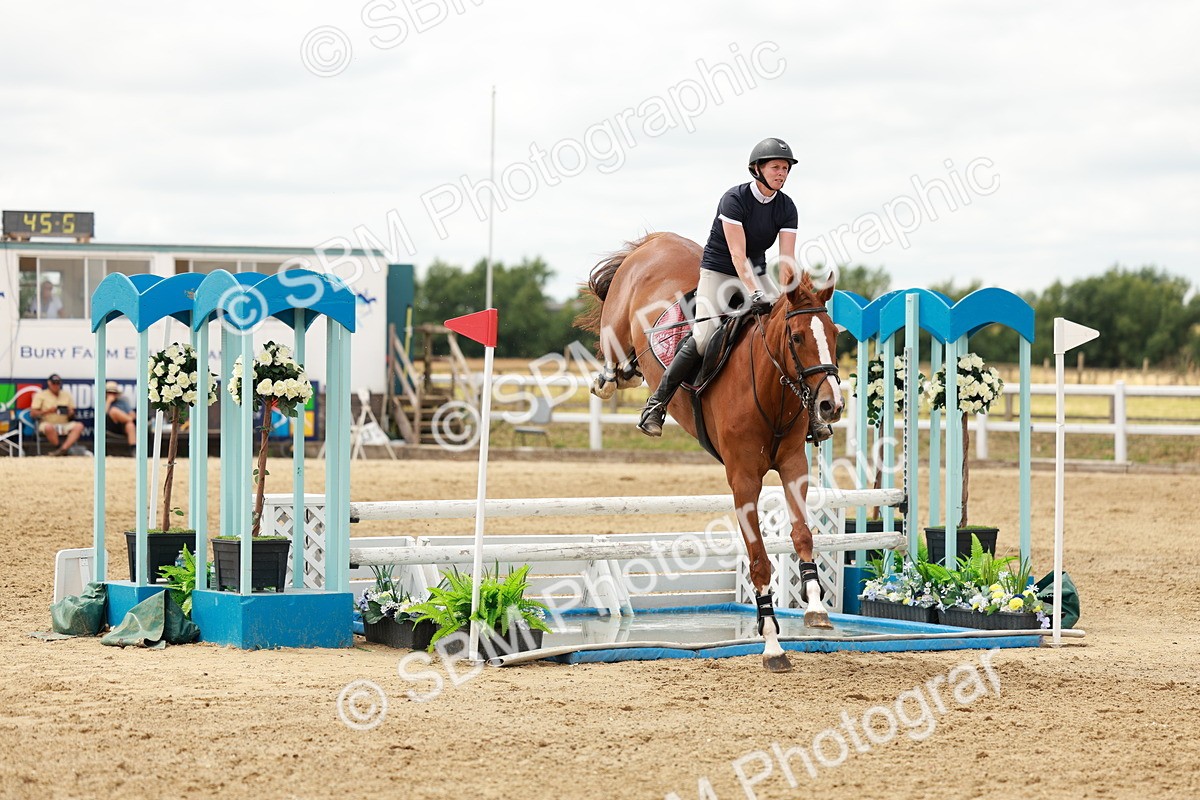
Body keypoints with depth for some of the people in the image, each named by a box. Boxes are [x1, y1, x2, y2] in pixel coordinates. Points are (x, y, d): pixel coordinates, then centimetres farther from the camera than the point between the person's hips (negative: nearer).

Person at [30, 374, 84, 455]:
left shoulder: (66, 394, 19)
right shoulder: (40, 395, 8)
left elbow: (72, 414, 18)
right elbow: (32, 413, 0)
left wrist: (70, 413, -7)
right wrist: (47, 411, -14)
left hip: (65, 424, 4)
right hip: (47, 423, -4)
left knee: (79, 426, -27)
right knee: (48, 427, -40)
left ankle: (63, 449, -41)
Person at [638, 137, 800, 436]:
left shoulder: (786, 207, -4)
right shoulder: (734, 199, -19)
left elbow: (786, 259, -8)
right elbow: (737, 254, -26)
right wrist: (755, 294, -36)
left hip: (756, 273, 6)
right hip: (719, 273, -6)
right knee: (703, 337, -24)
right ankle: (656, 403, -14)